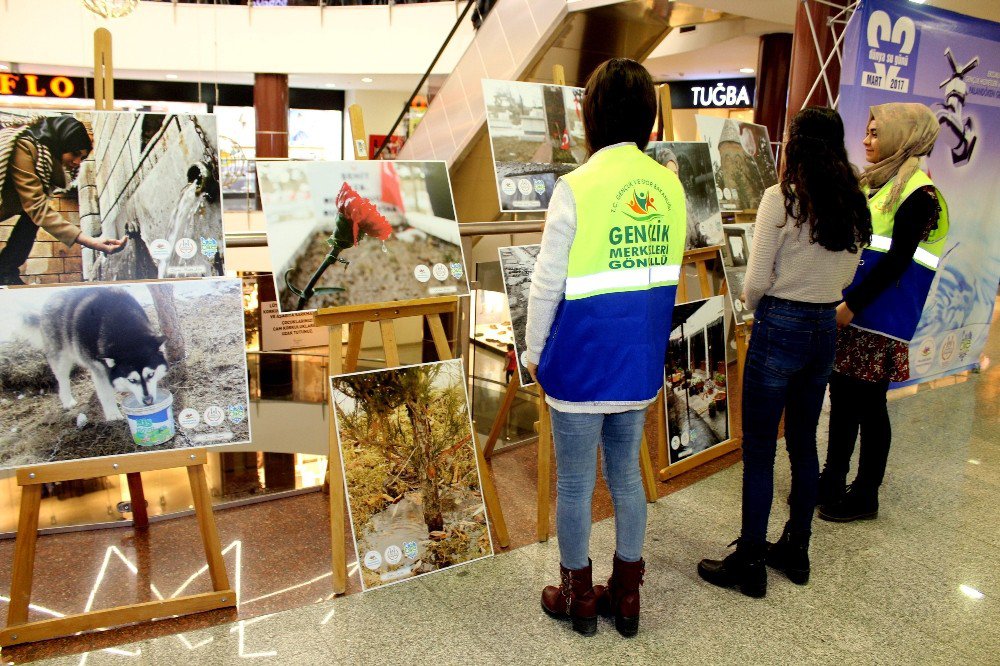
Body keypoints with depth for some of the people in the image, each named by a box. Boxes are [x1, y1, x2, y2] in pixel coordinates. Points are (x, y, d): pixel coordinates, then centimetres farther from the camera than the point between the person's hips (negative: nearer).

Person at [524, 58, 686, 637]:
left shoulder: (577, 189, -16)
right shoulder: (670, 187, 0)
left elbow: (548, 284, -12)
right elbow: (668, 275, 8)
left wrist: (535, 351, 2)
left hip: (581, 366, -5)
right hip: (640, 364, 5)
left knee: (576, 485, 12)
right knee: (628, 475, 19)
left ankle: (578, 596, 30)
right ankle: (627, 595, 34)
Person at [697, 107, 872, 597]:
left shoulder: (782, 198, -14)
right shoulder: (855, 204, 5)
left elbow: (756, 282, -13)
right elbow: (847, 276, 14)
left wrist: (755, 309, 7)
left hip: (780, 327, -7)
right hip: (827, 327, 7)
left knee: (759, 449, 3)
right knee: (804, 442, 17)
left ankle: (750, 563, 13)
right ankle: (796, 552, 30)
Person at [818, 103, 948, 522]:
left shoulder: (918, 193, -11)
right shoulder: (873, 184, 15)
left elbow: (897, 261, -18)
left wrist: (851, 305, -19)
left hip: (878, 321, -8)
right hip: (846, 315, 8)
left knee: (869, 404, 2)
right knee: (842, 398, 14)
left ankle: (866, 495, 17)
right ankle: (833, 481, 27)